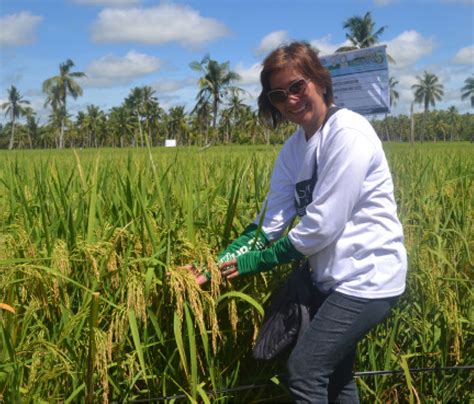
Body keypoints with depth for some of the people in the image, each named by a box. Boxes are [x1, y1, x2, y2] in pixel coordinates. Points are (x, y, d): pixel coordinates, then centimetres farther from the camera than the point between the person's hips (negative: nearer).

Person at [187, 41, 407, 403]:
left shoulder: (347, 133, -20)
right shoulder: (293, 149, 5)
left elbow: (324, 224, -24)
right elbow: (269, 220, 0)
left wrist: (256, 261, -16)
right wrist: (218, 266, -10)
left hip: (367, 277, -8)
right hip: (333, 278, 8)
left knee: (304, 369, -6)